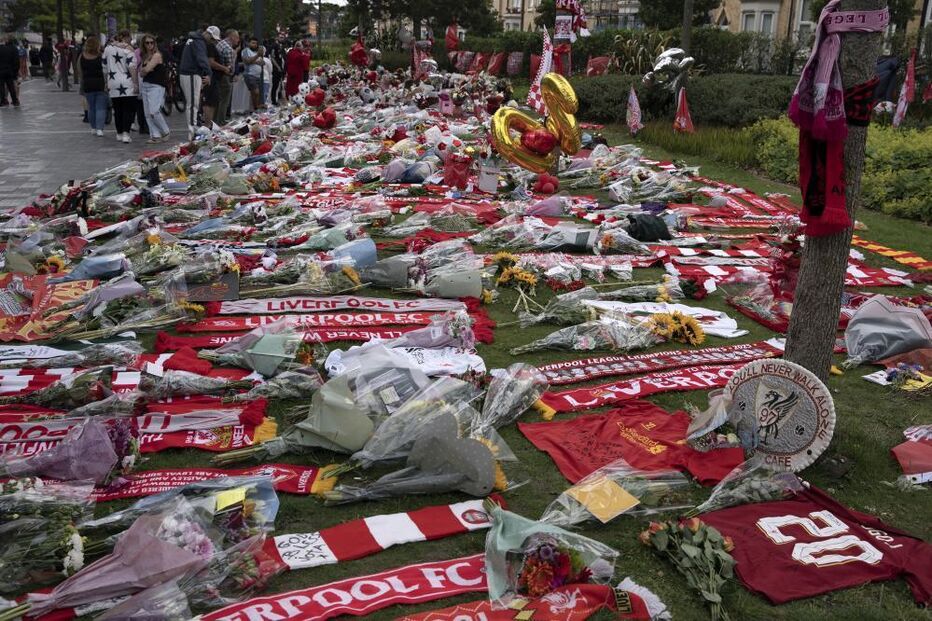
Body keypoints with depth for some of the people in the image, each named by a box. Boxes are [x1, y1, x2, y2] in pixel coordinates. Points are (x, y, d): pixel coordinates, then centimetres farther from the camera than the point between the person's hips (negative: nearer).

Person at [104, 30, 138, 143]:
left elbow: (104, 67, 15)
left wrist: (106, 82, 21)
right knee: (129, 109, -4)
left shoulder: (107, 48, 12)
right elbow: (132, 67, -14)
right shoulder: (128, 49, -6)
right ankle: (126, 133, -15)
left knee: (117, 109, 12)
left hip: (113, 83, 5)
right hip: (127, 84, -5)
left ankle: (119, 133, 18)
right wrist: (135, 82, -11)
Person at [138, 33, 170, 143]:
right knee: (148, 114, 3)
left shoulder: (157, 55, -7)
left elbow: (147, 69, -16)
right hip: (145, 85, 8)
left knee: (154, 112, -18)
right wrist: (146, 69, -8)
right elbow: (141, 73, 10)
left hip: (156, 86, -8)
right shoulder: (144, 56, 16)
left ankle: (165, 132, -1)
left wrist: (144, 69, 4)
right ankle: (155, 135, 6)